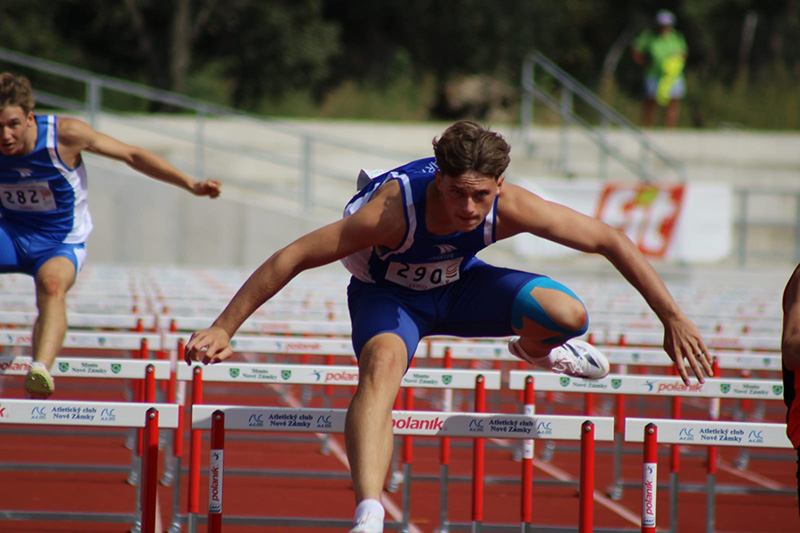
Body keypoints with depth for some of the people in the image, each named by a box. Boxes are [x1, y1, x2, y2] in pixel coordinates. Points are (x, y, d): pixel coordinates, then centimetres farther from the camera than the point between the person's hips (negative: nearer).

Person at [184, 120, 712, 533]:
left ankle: (536, 349, 17)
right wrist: (223, 329, -33)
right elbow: (291, 259, -33)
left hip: (458, 284, 3)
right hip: (387, 293, -3)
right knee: (382, 360, -36)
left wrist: (673, 317, -19)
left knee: (567, 314, -22)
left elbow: (611, 241, -20)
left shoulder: (510, 208, -30)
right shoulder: (392, 210, -38)